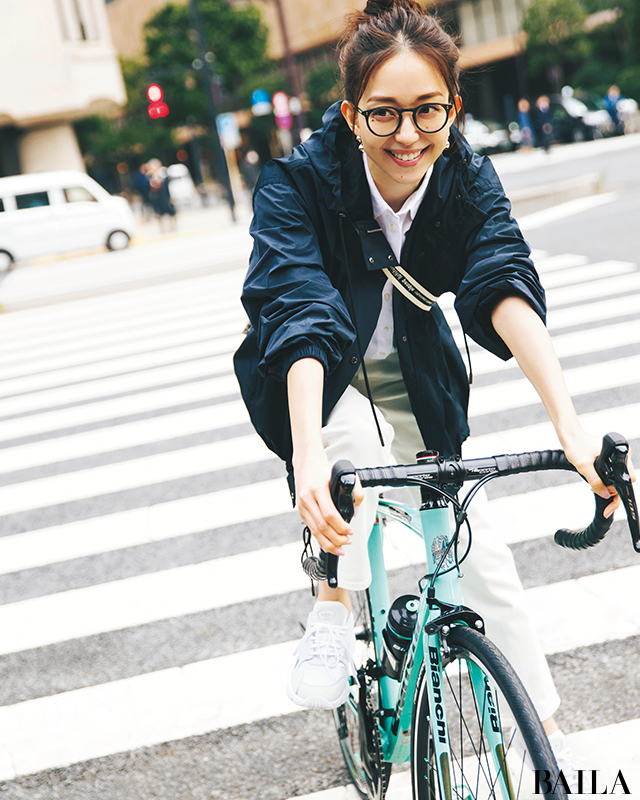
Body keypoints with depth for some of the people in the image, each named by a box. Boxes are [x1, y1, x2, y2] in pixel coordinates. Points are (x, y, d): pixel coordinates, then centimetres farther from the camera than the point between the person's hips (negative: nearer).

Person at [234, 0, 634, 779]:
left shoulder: (466, 177, -19)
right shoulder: (298, 180, -27)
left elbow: (505, 289, -33)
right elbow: (300, 314, -40)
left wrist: (571, 426, -49)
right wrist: (309, 451, -57)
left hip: (414, 378, 3)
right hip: (316, 382, -2)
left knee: (476, 550, 0)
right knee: (360, 434, -36)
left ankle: (549, 733, 19)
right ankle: (334, 609, -13)